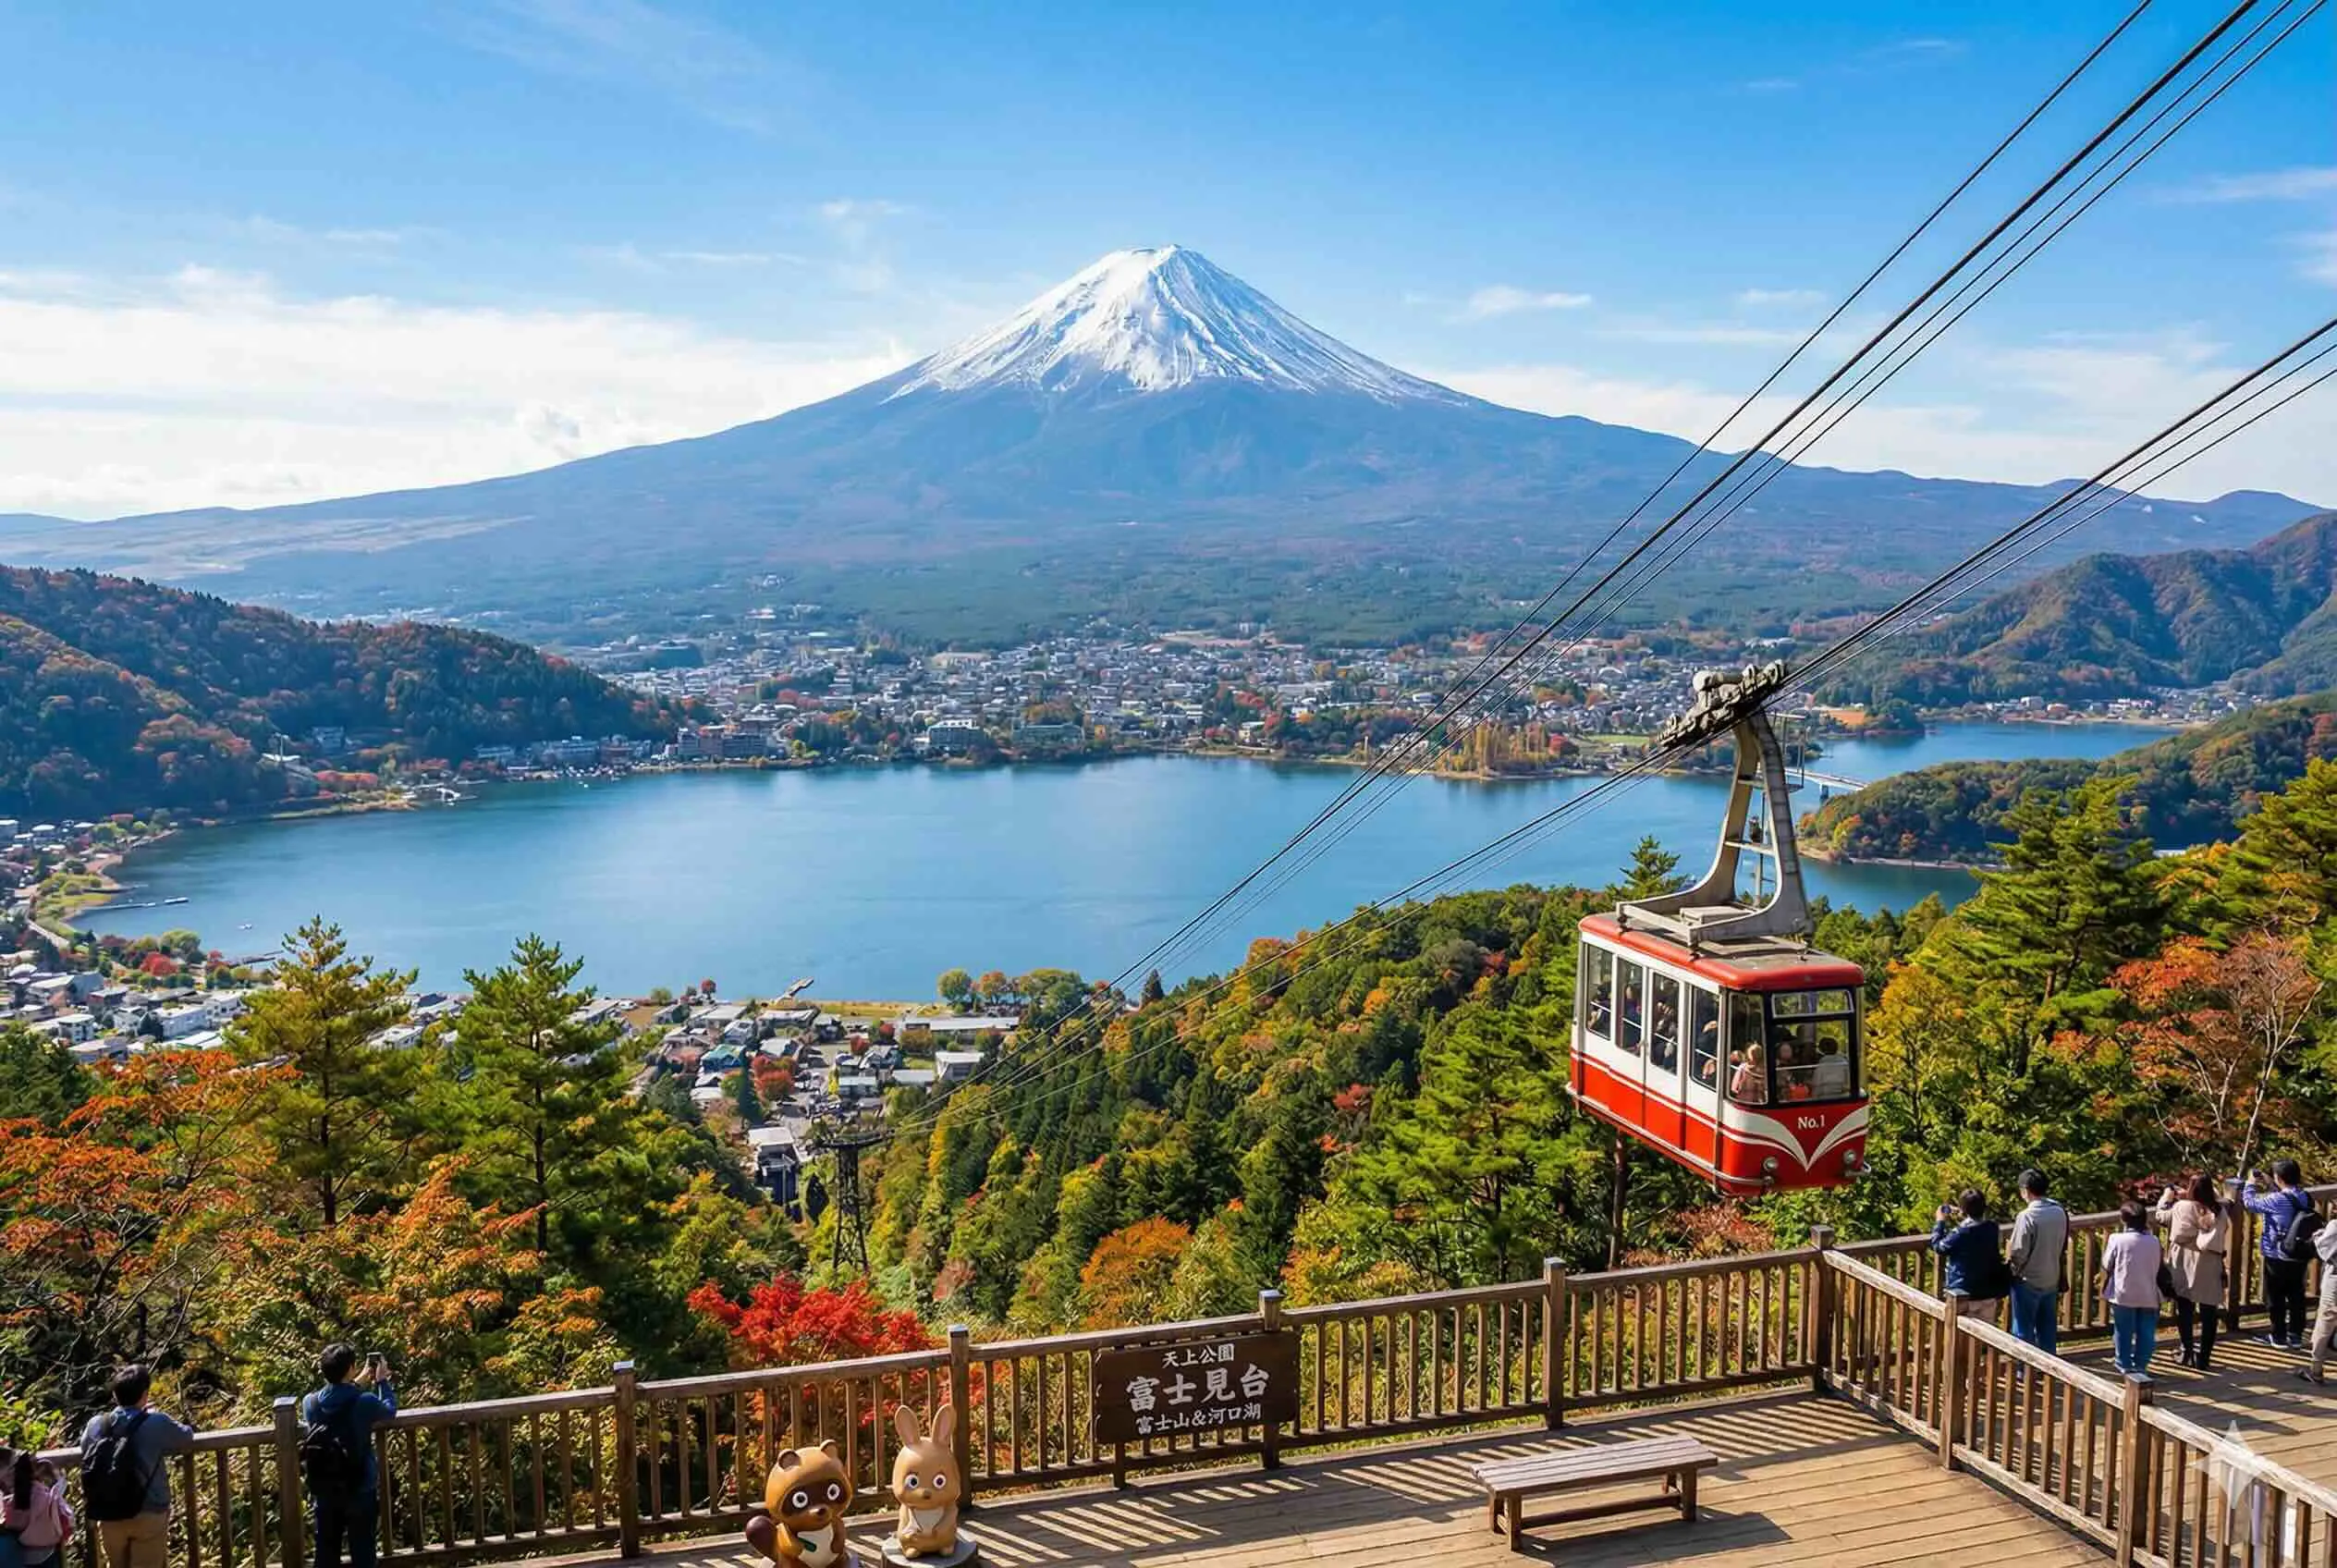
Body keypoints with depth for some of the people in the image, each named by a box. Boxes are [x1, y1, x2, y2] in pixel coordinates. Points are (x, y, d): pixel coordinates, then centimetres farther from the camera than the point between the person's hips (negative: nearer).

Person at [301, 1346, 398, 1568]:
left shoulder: (310, 1403, -9)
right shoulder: (364, 1402, -20)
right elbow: (390, 1409, 2)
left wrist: (358, 1382, 19)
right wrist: (382, 1381, 13)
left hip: (324, 1491, 4)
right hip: (360, 1490, -3)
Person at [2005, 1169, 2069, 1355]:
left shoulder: (2027, 1216, -22)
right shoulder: (2060, 1212, -2)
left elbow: (2018, 1253, -20)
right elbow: (2063, 1243, 10)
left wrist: (2008, 1263, -1)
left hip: (2028, 1282, -6)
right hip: (2052, 1281, 6)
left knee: (2023, 1332, 6)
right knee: (2048, 1331, 17)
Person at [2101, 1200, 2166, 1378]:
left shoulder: (2117, 1240, -11)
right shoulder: (2154, 1241, -2)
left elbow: (2107, 1266, -4)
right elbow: (2157, 1267, 7)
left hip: (2124, 1295, -2)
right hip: (2148, 1296, 2)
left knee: (2123, 1332, 9)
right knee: (2145, 1332, 11)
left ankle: (2124, 1366, 15)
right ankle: (2141, 1366, 14)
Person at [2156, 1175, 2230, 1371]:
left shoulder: (2182, 1207, -12)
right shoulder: (2220, 1212, -3)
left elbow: (2161, 1216, 4)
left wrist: (2167, 1196, 22)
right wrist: (2185, 1197, 21)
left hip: (2185, 1268, -2)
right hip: (2210, 1270, 2)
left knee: (2185, 1311, 12)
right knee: (2208, 1314, 7)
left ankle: (2188, 1353, 15)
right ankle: (2203, 1358, 8)